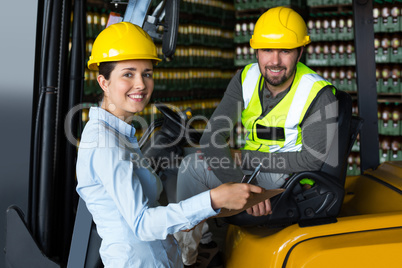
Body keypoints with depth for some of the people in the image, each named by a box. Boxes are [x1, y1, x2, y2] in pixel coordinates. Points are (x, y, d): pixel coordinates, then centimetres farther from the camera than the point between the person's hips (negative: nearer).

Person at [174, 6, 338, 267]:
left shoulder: (320, 94, -21)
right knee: (191, 164, -15)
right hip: (253, 167, 6)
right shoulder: (246, 79, -8)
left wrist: (243, 157, -22)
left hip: (294, 177, -5)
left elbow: (311, 160, -23)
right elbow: (212, 137, -18)